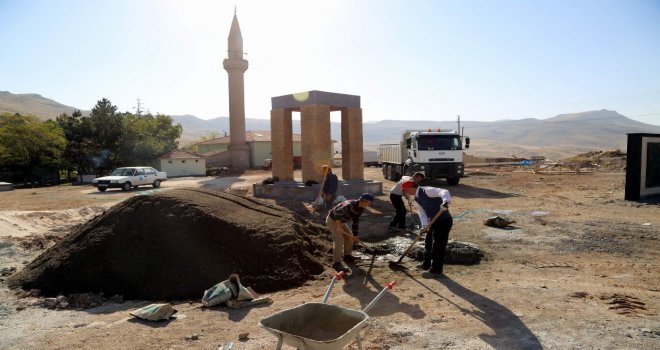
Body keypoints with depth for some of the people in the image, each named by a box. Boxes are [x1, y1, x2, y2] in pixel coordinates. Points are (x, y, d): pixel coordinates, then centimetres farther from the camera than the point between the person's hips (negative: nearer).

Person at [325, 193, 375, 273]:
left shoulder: (360, 208, -3)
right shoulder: (350, 205, -33)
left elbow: (356, 221, 7)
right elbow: (337, 212, -38)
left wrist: (355, 235, 9)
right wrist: (338, 225, -32)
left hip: (340, 221, 10)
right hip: (332, 220, -10)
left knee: (349, 236, 15)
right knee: (339, 240, -19)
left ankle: (347, 255, 34)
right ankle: (336, 263, -14)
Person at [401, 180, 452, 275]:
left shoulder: (427, 191, -21)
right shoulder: (417, 198, 7)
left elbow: (444, 192, -33)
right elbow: (422, 212, 3)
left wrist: (446, 201, -53)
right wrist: (425, 225, -12)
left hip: (444, 220, -10)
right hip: (434, 221, 10)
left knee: (438, 246, -2)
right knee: (428, 243, 20)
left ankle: (436, 269, 12)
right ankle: (426, 264, 36)